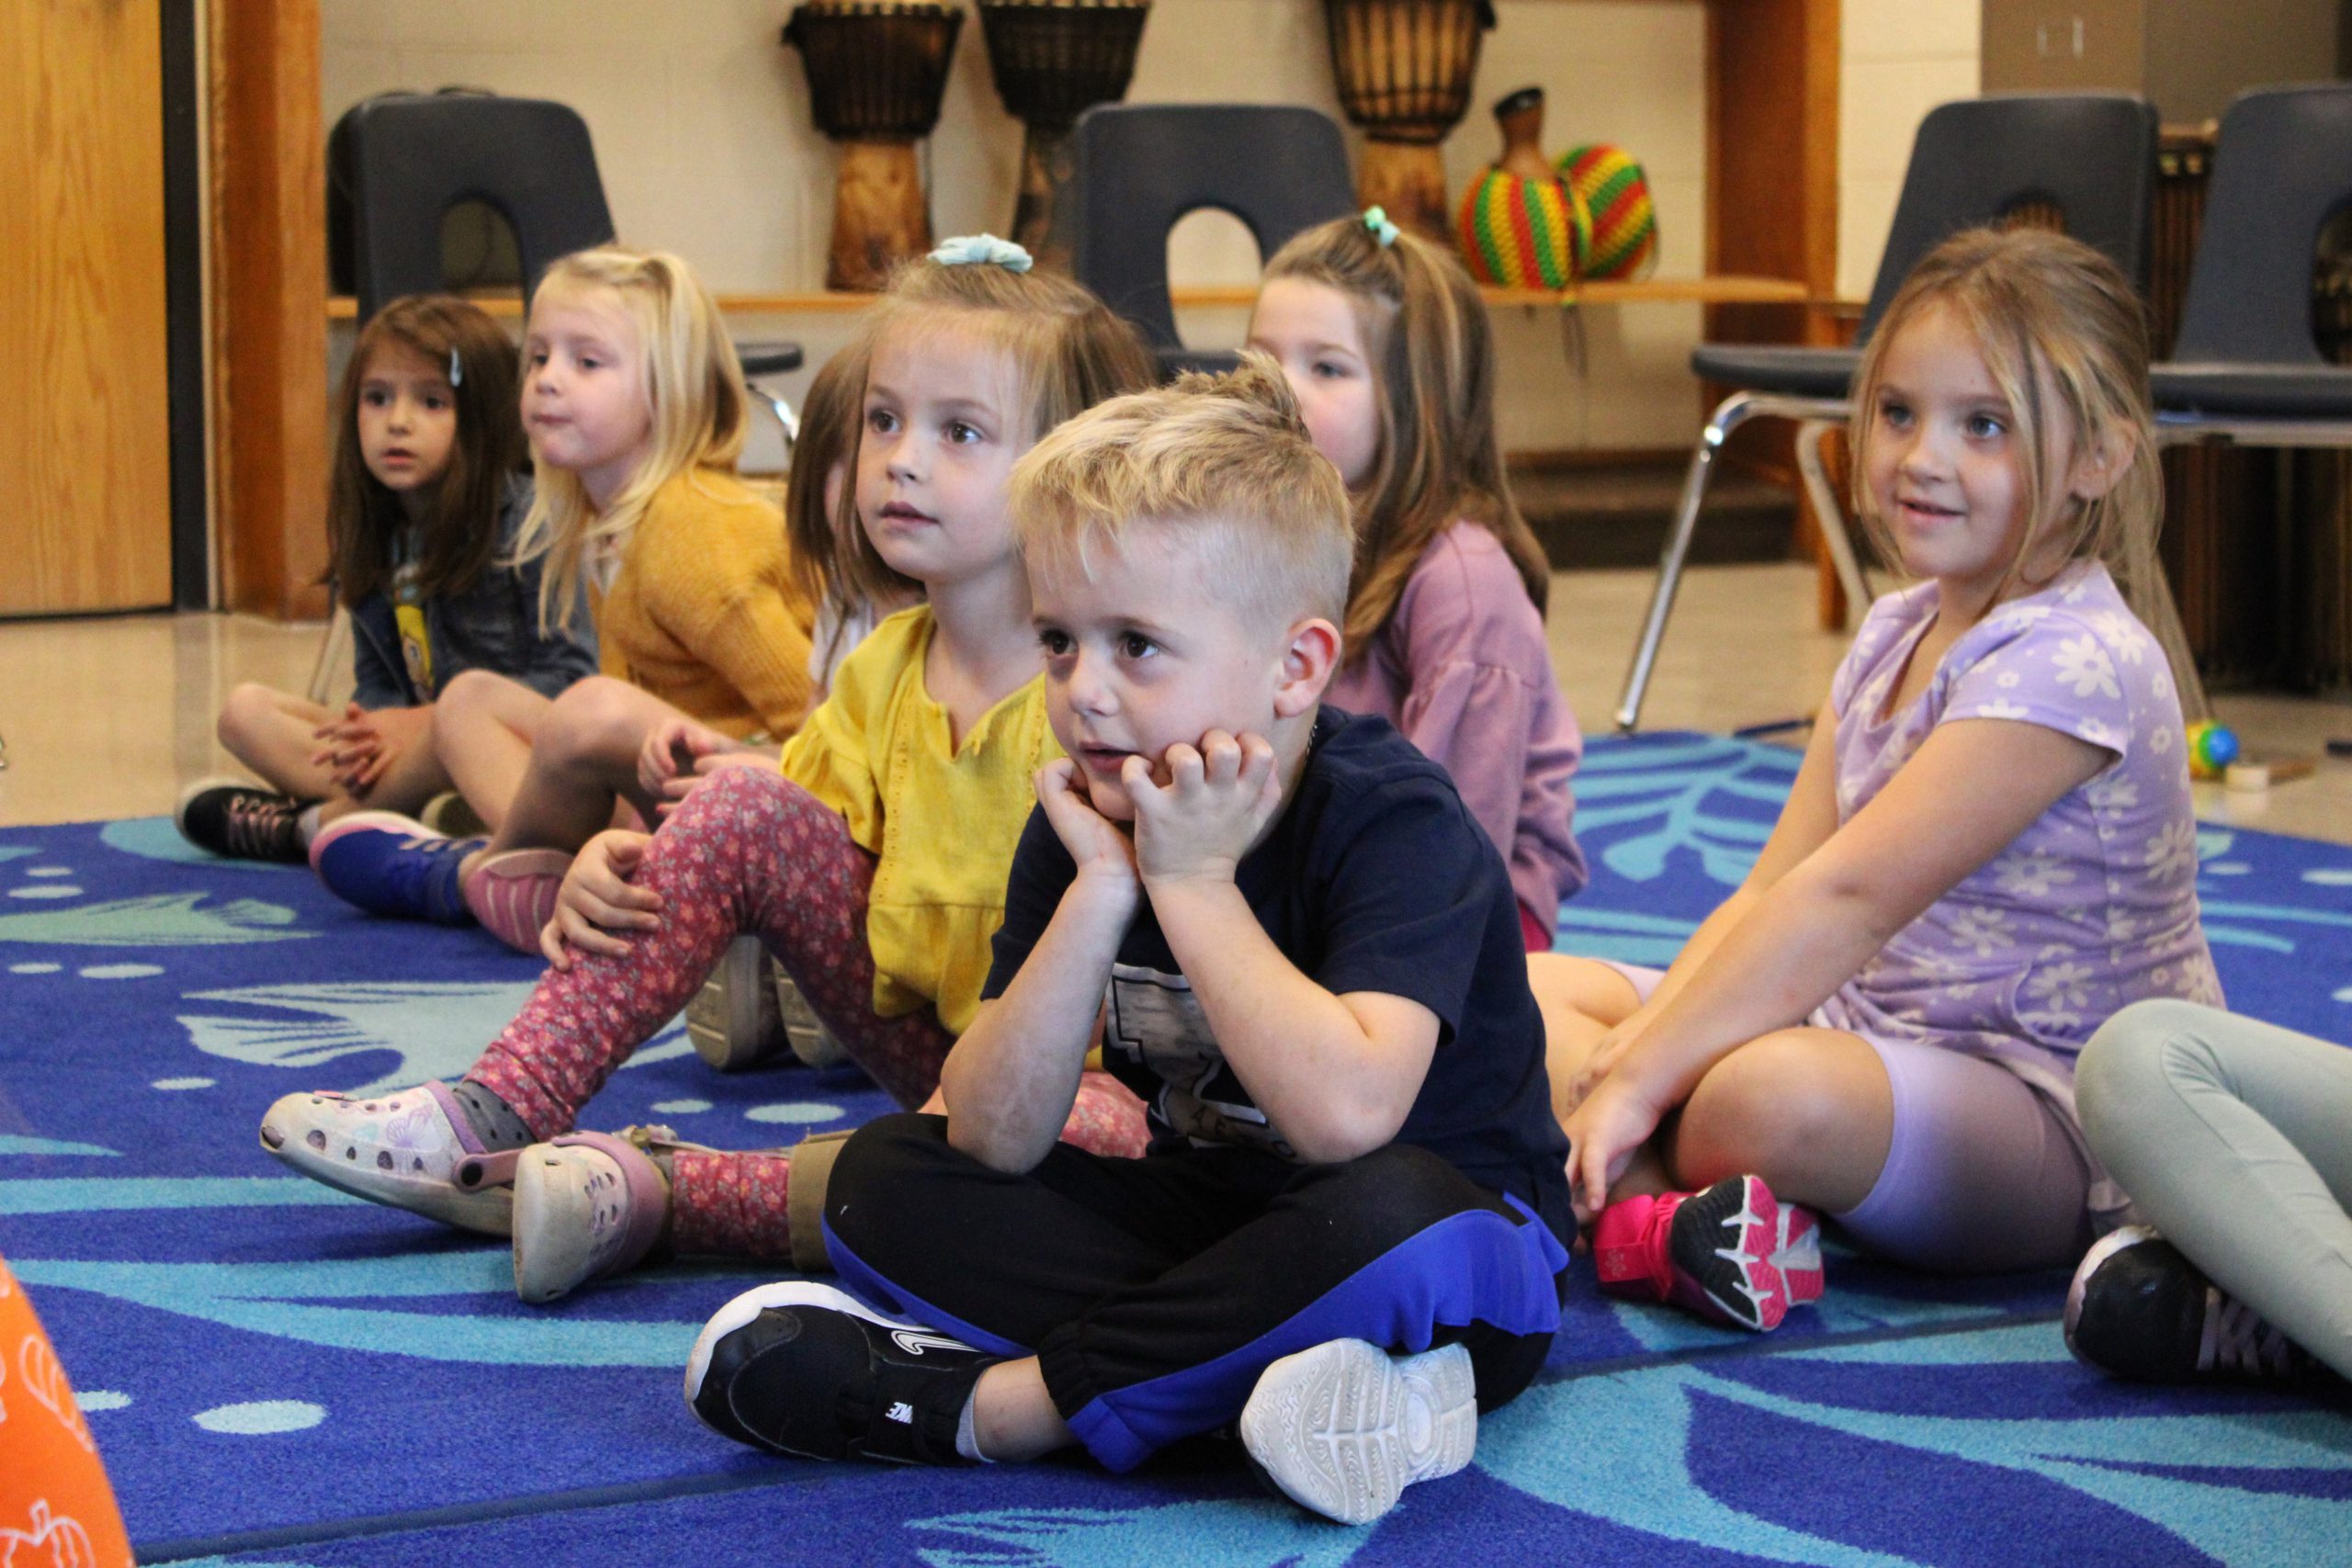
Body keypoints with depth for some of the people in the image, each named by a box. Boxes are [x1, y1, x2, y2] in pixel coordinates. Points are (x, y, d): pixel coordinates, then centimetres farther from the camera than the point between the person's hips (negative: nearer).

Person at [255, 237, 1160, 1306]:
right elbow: (789, 838, 9)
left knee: (1102, 1138, -41)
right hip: (912, 1015, 6)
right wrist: (626, 865, -11)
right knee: (743, 804, -10)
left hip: (1074, 1064, -5)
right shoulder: (882, 669, 5)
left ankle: (660, 1191, -34)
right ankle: (497, 1117, -13)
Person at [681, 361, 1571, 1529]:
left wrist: (1192, 883, -28)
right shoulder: (1088, 817, -3)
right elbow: (993, 1140, -11)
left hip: (1465, 1259, -6)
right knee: (883, 1178, -7)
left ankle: (974, 1403, -26)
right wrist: (1100, 892, -22)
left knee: (1392, 1223, -40)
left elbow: (1344, 1114, -37)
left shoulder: (1394, 819, -20)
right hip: (1207, 1218, 6)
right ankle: (1220, 1371, -26)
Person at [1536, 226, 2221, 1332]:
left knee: (1771, 1094, -42)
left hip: (2054, 1120, -10)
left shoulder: (2070, 664, -20)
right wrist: (1636, 1045, -10)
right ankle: (1661, 1213, -22)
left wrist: (1638, 1081, -25)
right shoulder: (1894, 634, 11)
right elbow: (1774, 888, 6)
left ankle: (1638, 1197, -11)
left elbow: (1848, 898, -24)